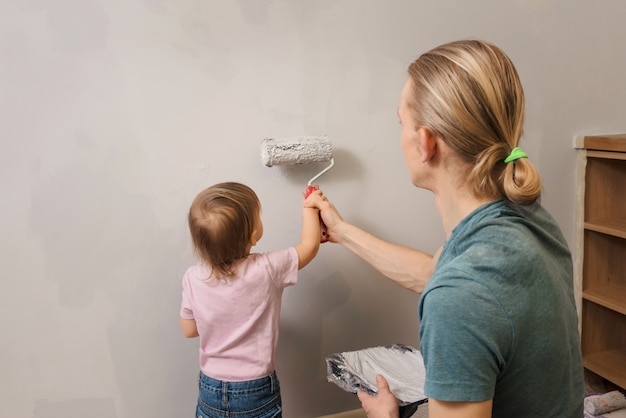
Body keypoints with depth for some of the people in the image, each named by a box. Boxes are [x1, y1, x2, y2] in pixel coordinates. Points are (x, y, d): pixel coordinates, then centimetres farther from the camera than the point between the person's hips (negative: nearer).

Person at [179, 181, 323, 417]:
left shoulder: (193, 278, -16)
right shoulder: (266, 269, -24)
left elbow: (189, 330, -1)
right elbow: (309, 245, -8)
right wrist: (310, 207, 6)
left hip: (210, 389, 2)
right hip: (257, 392, -2)